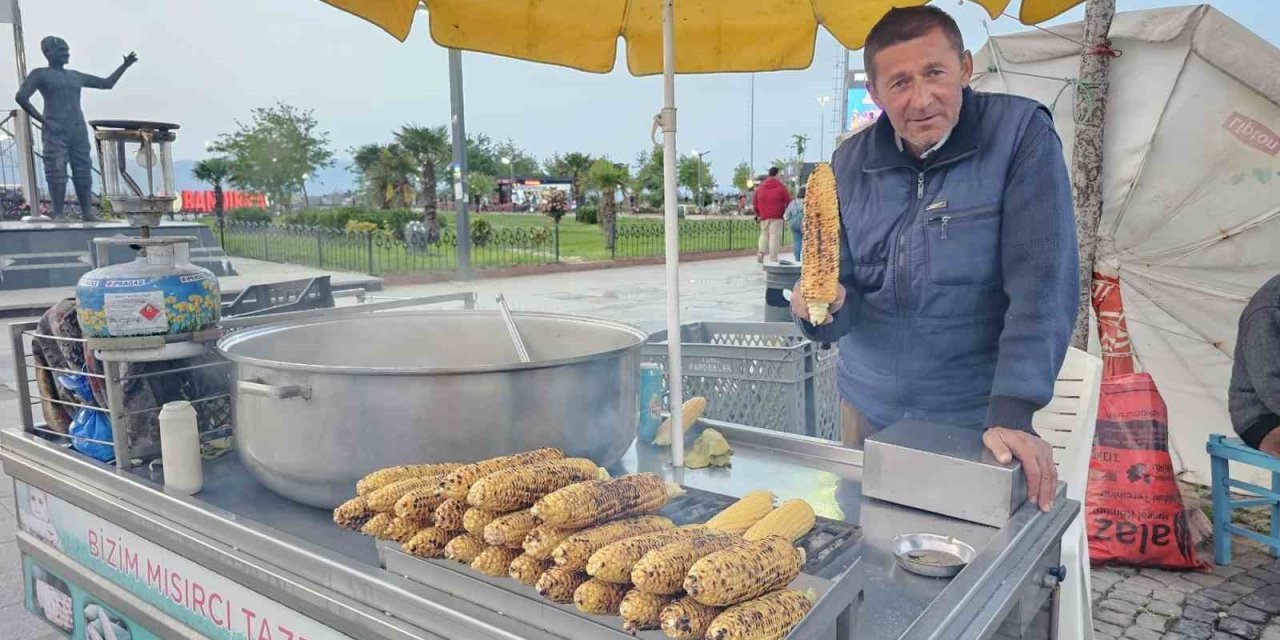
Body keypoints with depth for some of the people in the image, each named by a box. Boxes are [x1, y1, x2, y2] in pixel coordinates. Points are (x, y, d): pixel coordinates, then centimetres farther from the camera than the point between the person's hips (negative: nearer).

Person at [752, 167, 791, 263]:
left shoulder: (760, 187, 10)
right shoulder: (781, 187, -4)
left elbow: (755, 202, 13)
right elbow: (788, 201, -3)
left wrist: (758, 214, 22)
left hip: (764, 216, 5)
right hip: (776, 217, -4)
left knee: (764, 235, 17)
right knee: (774, 237, -3)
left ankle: (760, 254, 2)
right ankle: (773, 259, -4)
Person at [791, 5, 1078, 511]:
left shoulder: (1021, 135, -13)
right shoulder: (850, 163, -3)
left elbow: (1042, 282, -18)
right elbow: (844, 291, 1)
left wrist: (1012, 411, -24)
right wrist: (825, 305, -23)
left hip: (974, 422, -3)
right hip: (869, 412, 3)